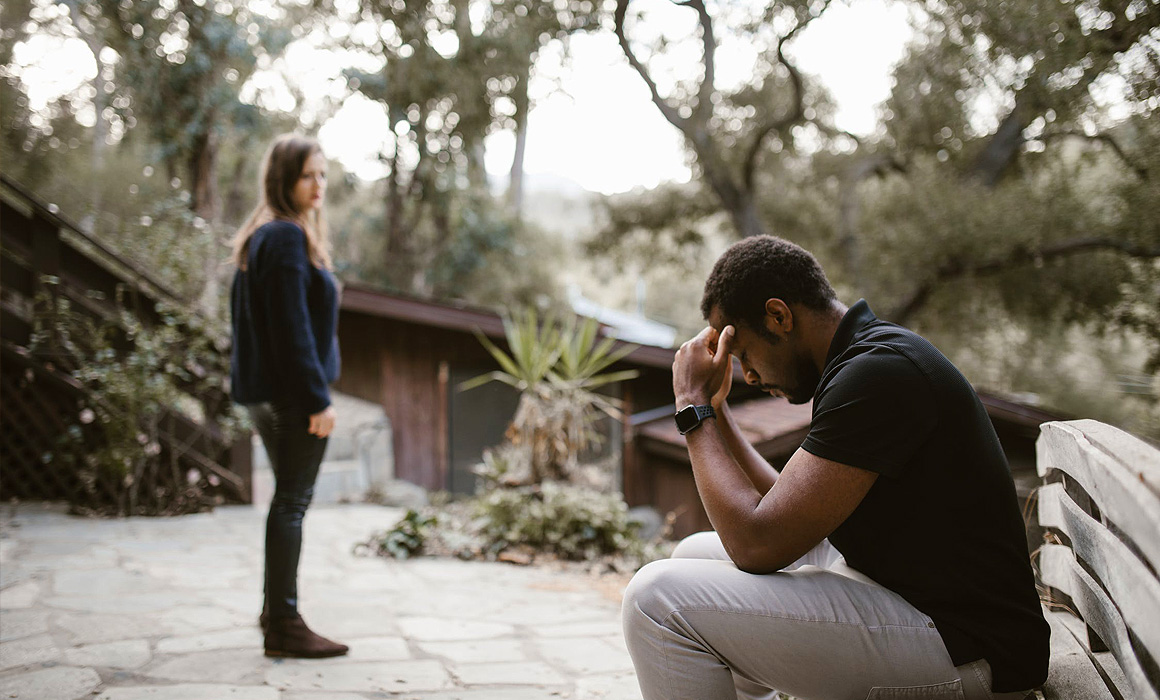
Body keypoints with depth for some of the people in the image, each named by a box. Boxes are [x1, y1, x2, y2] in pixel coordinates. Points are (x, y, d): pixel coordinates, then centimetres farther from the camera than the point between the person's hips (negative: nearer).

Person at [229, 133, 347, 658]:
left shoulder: (259, 237, 15)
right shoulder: (287, 238, -15)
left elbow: (245, 315, 20)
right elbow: (292, 327, -21)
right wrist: (318, 398, -20)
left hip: (266, 393, 10)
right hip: (291, 393, -10)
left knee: (289, 497, 19)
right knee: (293, 501, -4)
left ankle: (276, 610, 30)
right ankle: (283, 625, 3)